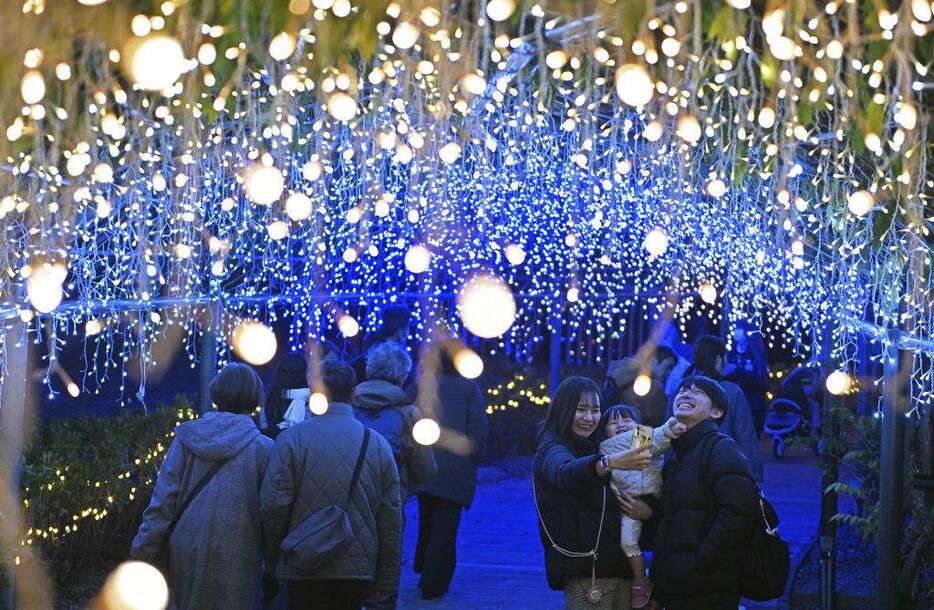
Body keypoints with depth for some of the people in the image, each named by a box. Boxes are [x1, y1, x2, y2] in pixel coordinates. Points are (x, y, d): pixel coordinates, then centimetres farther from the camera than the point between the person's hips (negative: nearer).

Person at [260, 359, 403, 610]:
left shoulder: (291, 439, -6)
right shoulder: (377, 444, 2)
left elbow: (274, 504, -10)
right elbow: (392, 516, 3)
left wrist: (272, 555, 6)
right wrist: (387, 580, 10)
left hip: (304, 571, -2)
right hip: (359, 572, 3)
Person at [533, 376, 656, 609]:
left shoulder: (595, 448, 17)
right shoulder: (552, 449, -5)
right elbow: (565, 473, -31)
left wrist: (648, 508, -9)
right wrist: (609, 463, -49)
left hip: (618, 563, 7)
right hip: (585, 566, -7)